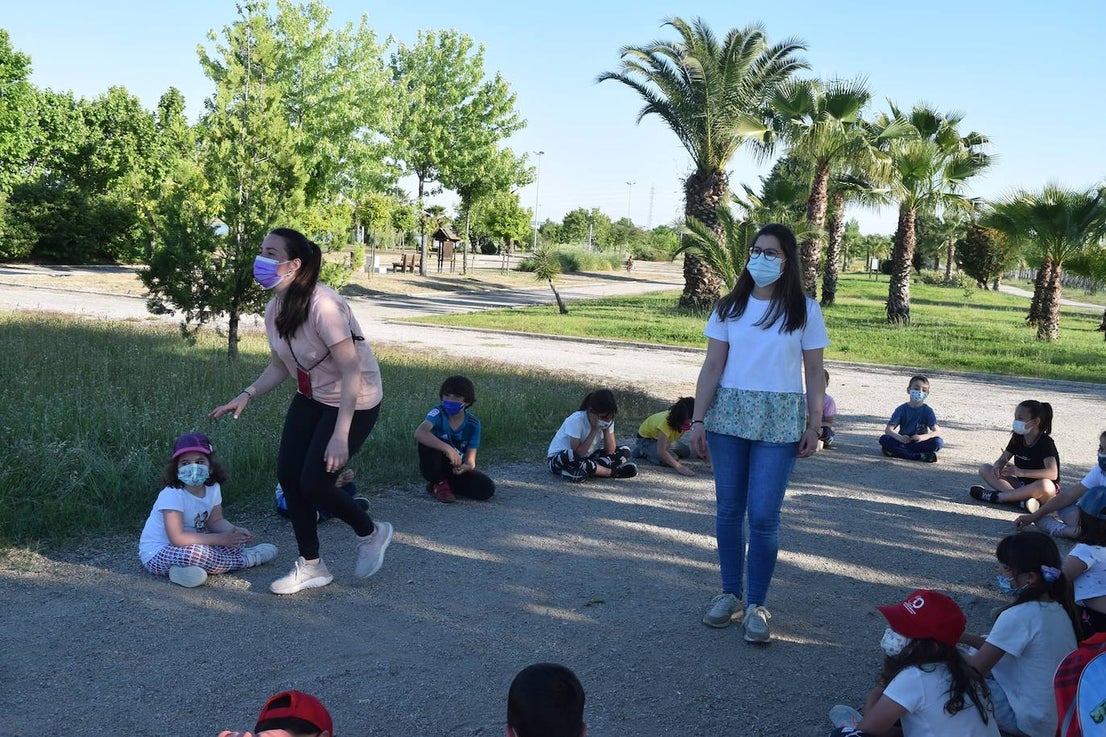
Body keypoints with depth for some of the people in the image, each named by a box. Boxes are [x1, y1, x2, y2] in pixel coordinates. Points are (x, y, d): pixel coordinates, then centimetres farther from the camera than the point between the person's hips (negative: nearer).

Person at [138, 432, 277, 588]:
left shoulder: (213, 488, -5)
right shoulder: (172, 494, -26)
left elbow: (216, 521, 6)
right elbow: (177, 537, -31)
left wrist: (234, 531, -17)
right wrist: (220, 538, -29)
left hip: (188, 546, 8)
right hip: (156, 555, -8)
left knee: (235, 540, 1)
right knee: (196, 552, -34)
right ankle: (246, 560, -10)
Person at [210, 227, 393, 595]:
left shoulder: (322, 305, -28)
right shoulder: (274, 309, -2)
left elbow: (351, 370, -28)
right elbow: (279, 367, 9)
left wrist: (340, 434, -31)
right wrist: (246, 395, -8)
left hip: (354, 401, -8)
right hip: (311, 397, 8)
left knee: (313, 482, -10)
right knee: (288, 474, 2)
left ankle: (371, 533, 20)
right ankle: (311, 566, 18)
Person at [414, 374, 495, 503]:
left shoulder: (473, 424, -8)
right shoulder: (438, 413, -18)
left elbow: (470, 460, -12)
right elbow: (419, 433, -40)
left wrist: (465, 467, -37)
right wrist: (447, 448, -49)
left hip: (456, 469, 3)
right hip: (435, 467, -3)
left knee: (487, 489, -20)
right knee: (427, 441, -33)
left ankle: (447, 483, 7)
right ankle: (439, 483, -7)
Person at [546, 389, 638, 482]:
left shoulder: (608, 420, -7)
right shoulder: (575, 421, -25)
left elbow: (610, 451, -9)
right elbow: (578, 453, -29)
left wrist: (606, 429, -20)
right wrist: (594, 430, -29)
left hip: (586, 457, 6)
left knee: (624, 451, -5)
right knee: (570, 456, -43)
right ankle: (613, 472, -25)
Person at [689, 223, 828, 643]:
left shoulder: (804, 310, 1)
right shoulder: (730, 307, 5)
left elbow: (814, 374, 3)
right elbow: (712, 367, 3)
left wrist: (815, 426, -1)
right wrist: (698, 420, -2)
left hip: (779, 422, -2)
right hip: (728, 415, 2)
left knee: (763, 516, -5)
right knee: (728, 510, 8)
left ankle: (756, 605, 8)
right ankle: (729, 594, 23)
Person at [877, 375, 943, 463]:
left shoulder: (927, 410, -2)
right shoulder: (902, 409, -3)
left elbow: (937, 432, -13)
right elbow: (888, 429, -13)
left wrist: (923, 437, -34)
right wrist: (899, 437, -35)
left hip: (920, 443, -1)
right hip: (903, 441, 1)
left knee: (938, 442, -27)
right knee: (883, 439, -27)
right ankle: (919, 456, -29)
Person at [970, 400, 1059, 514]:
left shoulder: (1045, 442, -18)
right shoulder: (1017, 438, 3)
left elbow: (1053, 473, -32)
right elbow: (1002, 460, 9)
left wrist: (1021, 472, -42)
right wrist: (997, 467, -18)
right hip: (1022, 485, 7)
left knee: (1046, 485, -43)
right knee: (985, 469, -6)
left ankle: (995, 496, -30)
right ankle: (1021, 499, -28)